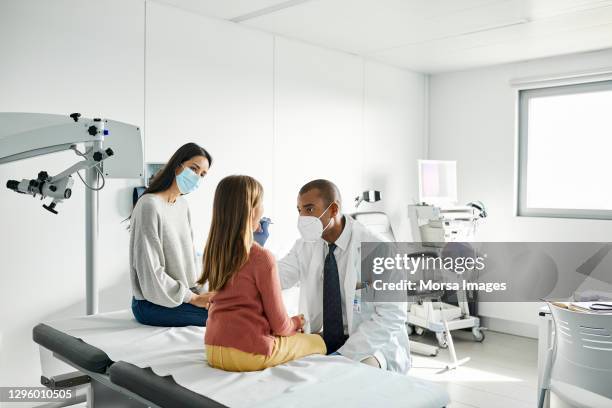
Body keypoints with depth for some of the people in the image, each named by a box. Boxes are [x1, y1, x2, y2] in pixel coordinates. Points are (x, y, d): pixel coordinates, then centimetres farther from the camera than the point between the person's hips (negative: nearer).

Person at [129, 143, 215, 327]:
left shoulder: (183, 205, 12)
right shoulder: (149, 205, -15)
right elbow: (150, 270, -18)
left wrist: (200, 292, 1)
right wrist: (193, 298, -15)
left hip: (182, 295, 8)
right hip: (151, 304, -8)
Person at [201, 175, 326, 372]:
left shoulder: (213, 252, 1)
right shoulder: (263, 257, -17)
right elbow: (279, 325, -11)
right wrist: (296, 322, 10)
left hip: (213, 350, 7)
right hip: (248, 354, -7)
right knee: (318, 342, 15)